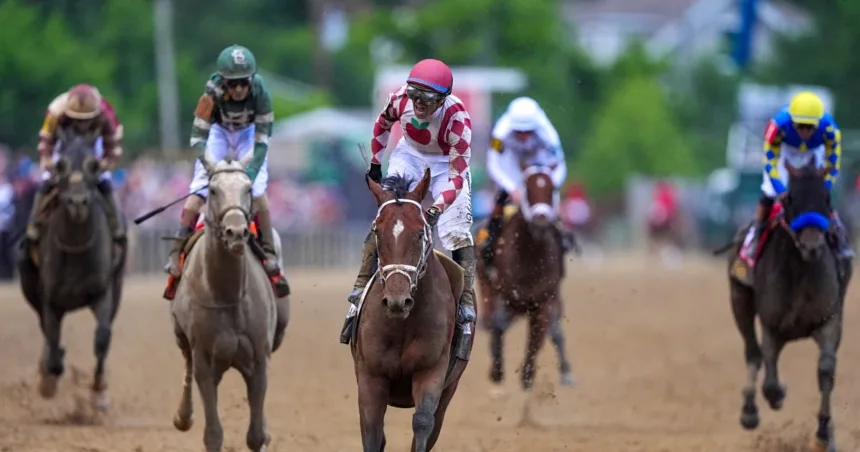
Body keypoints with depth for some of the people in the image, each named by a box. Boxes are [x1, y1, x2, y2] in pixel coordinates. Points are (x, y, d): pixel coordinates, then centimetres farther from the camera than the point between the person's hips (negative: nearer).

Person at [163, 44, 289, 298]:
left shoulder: (260, 93, -32)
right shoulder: (213, 93, -34)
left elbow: (262, 138, -28)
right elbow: (198, 137, -31)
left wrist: (253, 169, -41)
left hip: (249, 132, 0)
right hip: (218, 131, 0)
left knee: (258, 191, -15)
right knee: (199, 191, -14)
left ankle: (270, 257, -4)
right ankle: (177, 252, -5)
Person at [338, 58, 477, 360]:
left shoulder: (457, 118, -35)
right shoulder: (400, 100, -24)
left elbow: (457, 175, -34)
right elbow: (383, 124, 2)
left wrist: (439, 207, -49)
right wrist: (375, 163, 8)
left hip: (447, 163, -3)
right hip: (410, 155, 3)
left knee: (457, 232, -15)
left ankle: (466, 310, -13)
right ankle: (360, 293, -7)